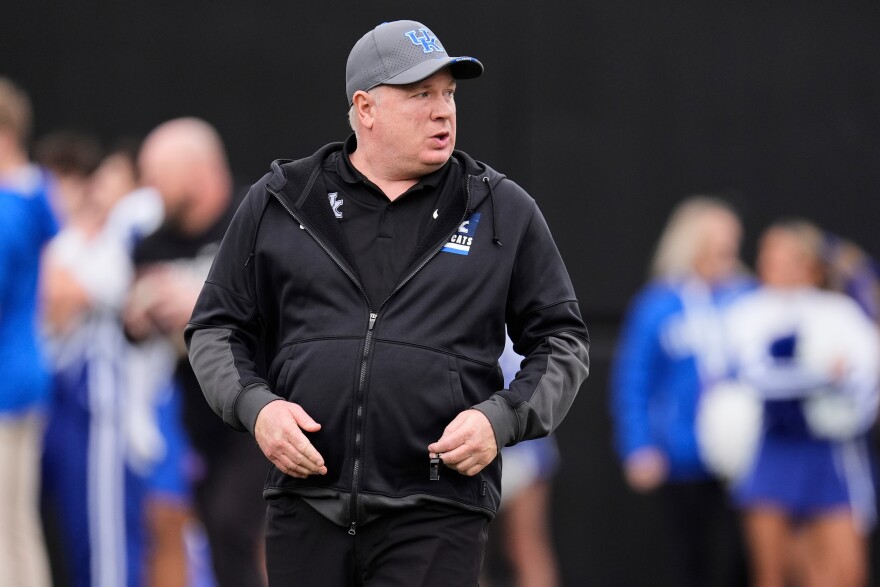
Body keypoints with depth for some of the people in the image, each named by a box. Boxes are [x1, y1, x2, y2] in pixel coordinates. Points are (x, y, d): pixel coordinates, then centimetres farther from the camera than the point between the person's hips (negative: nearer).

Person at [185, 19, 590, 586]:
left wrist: (501, 418, -6)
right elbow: (215, 329, 14)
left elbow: (562, 341, 11)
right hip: (306, 507, 2)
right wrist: (255, 405, -5)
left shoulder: (503, 210, 8)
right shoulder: (279, 203, 9)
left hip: (436, 517, -2)